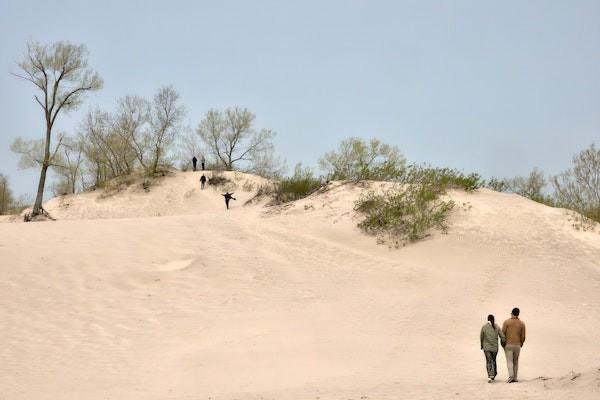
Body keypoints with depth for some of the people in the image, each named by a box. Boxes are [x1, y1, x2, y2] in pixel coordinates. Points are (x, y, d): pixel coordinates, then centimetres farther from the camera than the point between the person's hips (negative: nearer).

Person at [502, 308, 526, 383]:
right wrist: (521, 344, 18)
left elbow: (503, 334, -7)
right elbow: (523, 336, 1)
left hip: (508, 345, -2)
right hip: (517, 345, 2)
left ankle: (511, 376, -23)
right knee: (515, 362, 14)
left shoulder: (506, 322, -6)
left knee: (509, 362, -5)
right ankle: (514, 378, 13)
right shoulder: (522, 323, 1)